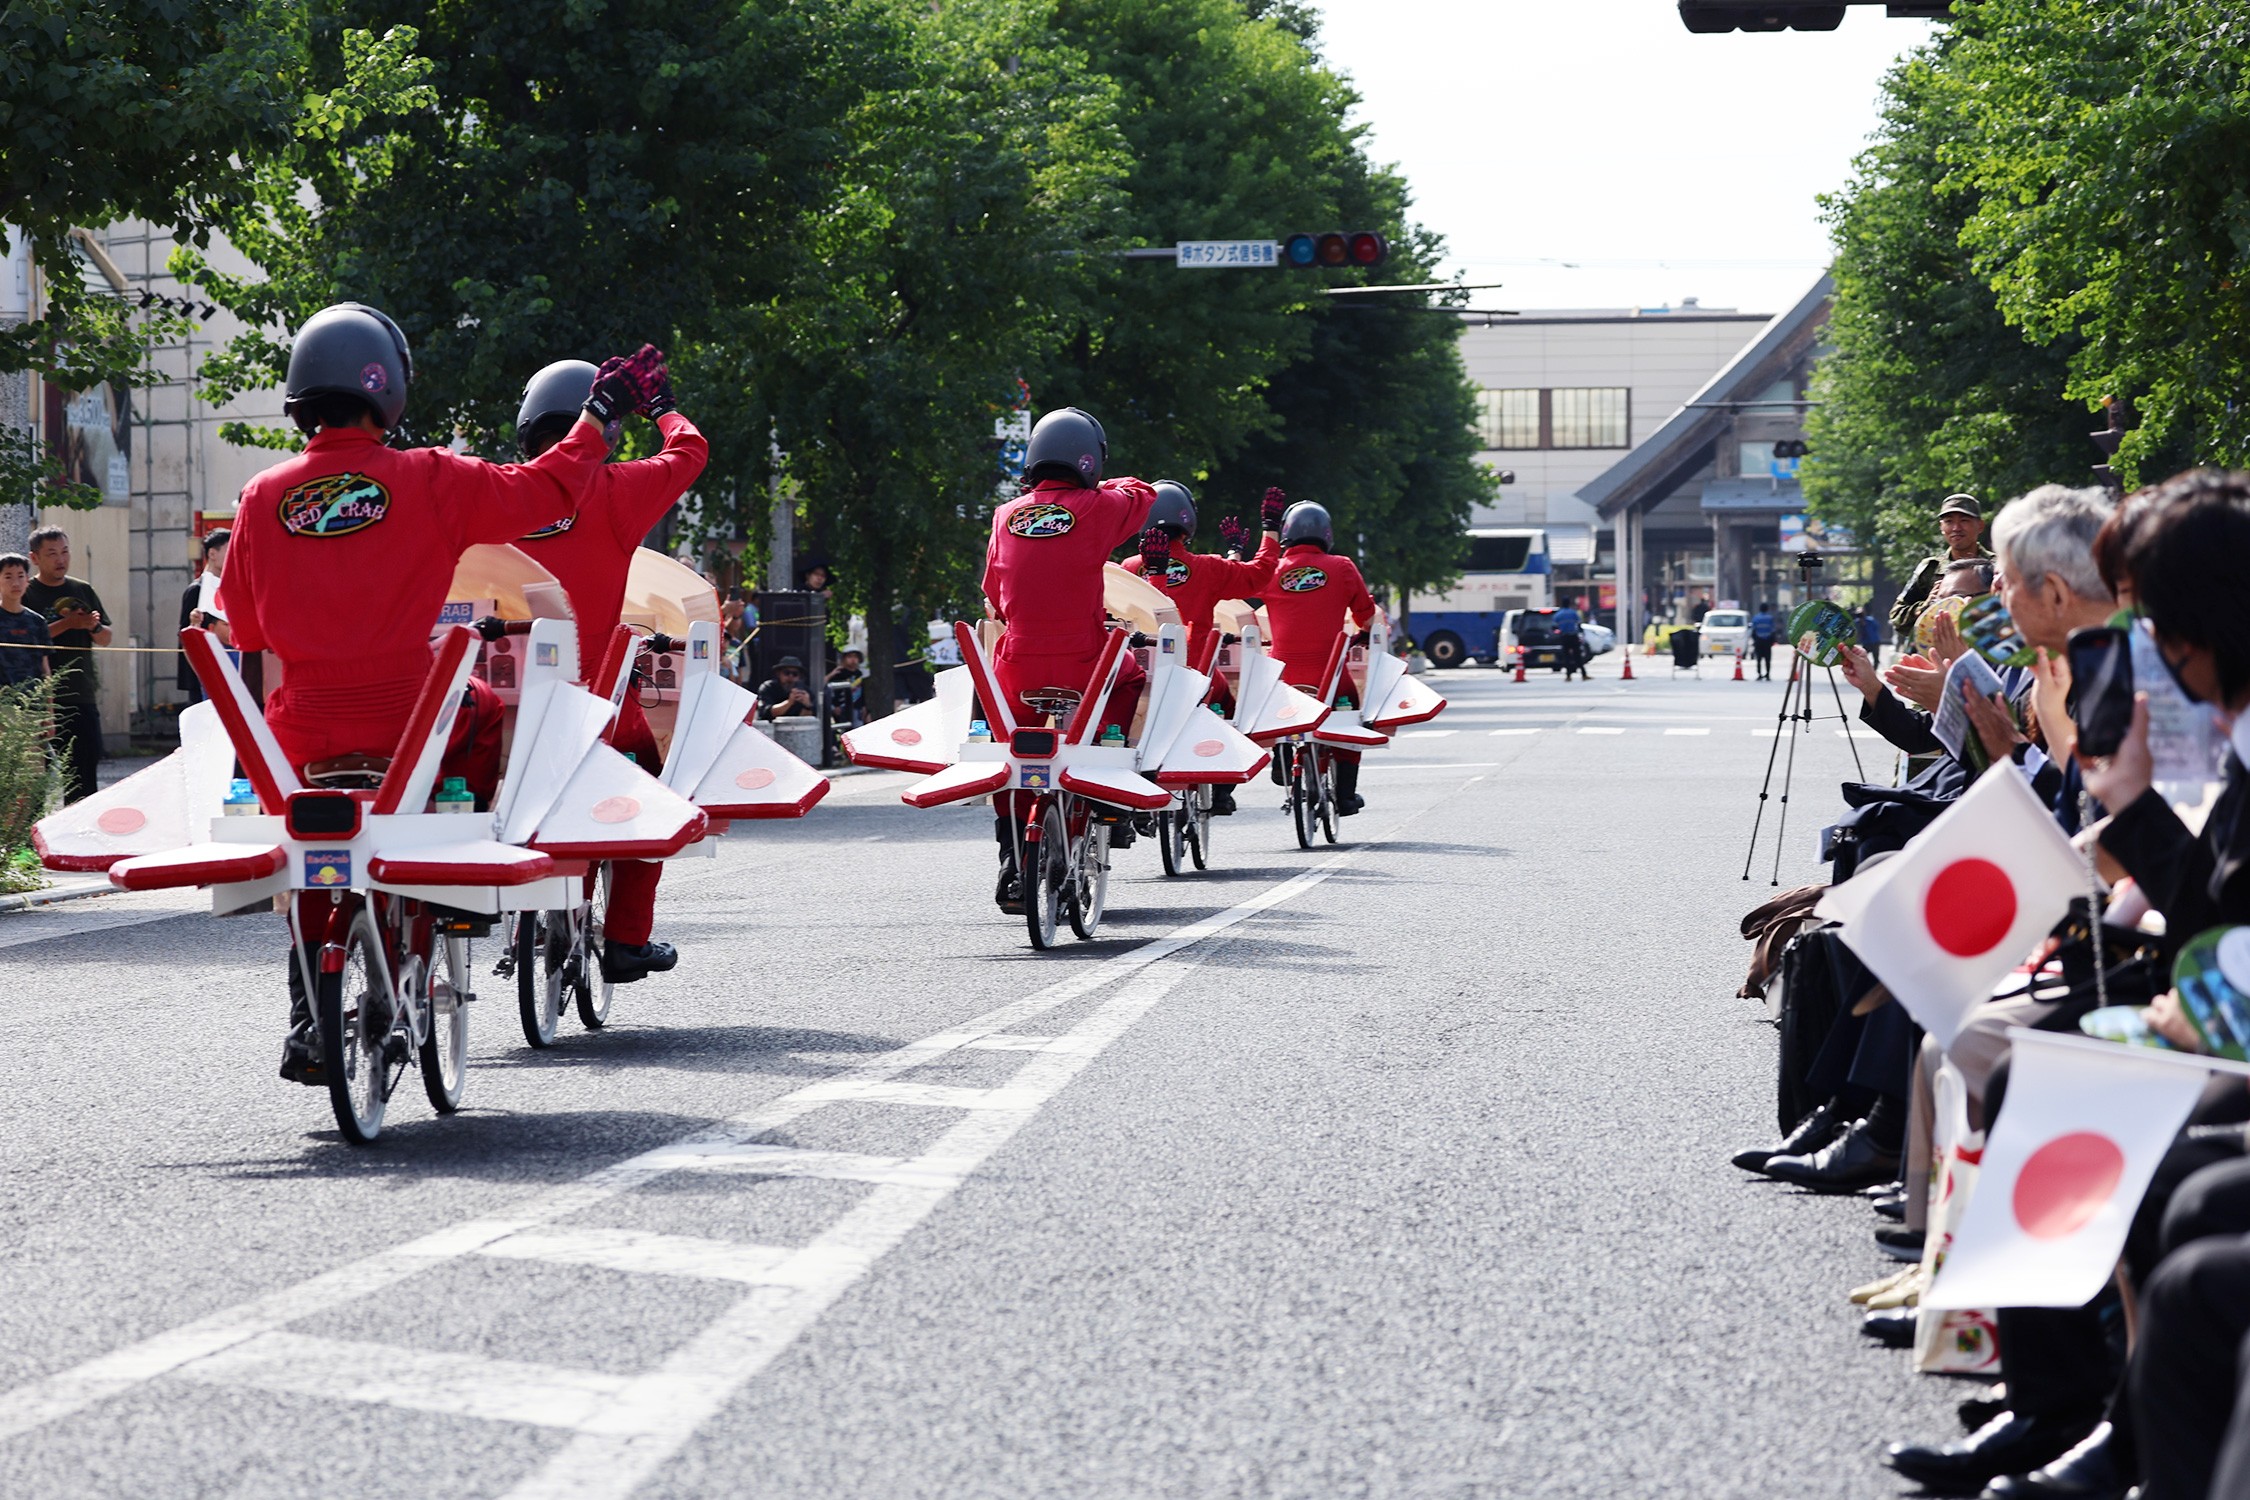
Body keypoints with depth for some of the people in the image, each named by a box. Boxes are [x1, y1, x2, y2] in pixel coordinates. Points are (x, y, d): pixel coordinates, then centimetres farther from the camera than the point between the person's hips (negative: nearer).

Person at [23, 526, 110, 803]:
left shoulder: (83, 590, 14)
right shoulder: (27, 595, -1)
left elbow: (106, 638, 17)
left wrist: (93, 626, -6)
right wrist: (67, 624, -18)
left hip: (83, 695, 5)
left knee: (88, 760, 3)